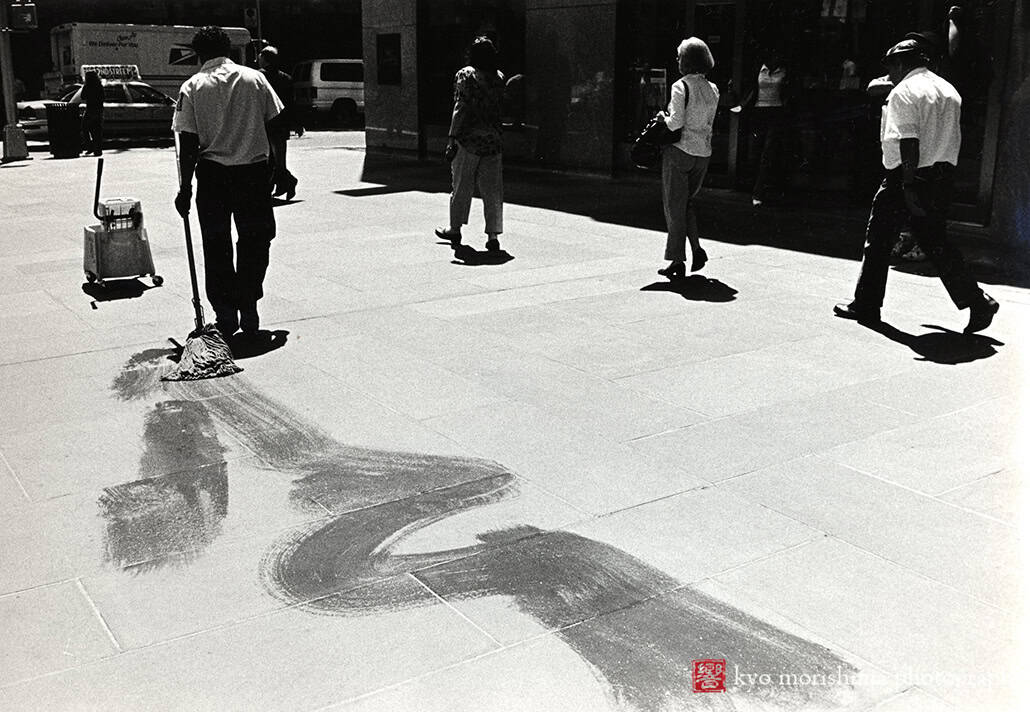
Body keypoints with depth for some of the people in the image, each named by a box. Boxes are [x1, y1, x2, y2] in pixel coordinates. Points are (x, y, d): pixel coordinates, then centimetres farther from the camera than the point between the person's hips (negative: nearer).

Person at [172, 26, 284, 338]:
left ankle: (226, 316, 12)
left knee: (216, 247, 10)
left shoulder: (192, 87, -1)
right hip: (254, 170, 1)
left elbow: (188, 144, -4)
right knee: (254, 241, 12)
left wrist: (185, 188, 2)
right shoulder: (255, 78, 3)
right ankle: (248, 309, 10)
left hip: (213, 173, -1)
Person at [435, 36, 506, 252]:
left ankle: (455, 229, 23)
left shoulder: (465, 75, -7)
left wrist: (452, 137, -14)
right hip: (493, 140, 4)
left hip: (468, 139, -4)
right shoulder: (499, 78, 7)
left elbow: (461, 108, -14)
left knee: (461, 186, 10)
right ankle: (493, 236, 0)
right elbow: (500, 108, 10)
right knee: (492, 189, 4)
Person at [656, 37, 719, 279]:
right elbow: (707, 122, 13)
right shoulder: (713, 90, 9)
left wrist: (663, 118, 2)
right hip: (704, 152, 6)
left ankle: (677, 260, 2)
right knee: (687, 201, 21)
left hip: (680, 150, -6)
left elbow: (676, 123, -19)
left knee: (674, 205, 2)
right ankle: (697, 249, 9)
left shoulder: (681, 86, -12)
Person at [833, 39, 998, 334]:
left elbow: (909, 142, -20)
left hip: (908, 177, -7)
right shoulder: (949, 91, 15)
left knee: (878, 242, 5)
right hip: (942, 177, 7)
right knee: (936, 244, 11)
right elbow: (950, 140, 15)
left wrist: (908, 187, -23)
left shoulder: (903, 92, -10)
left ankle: (866, 306, 13)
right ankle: (977, 302, 3)